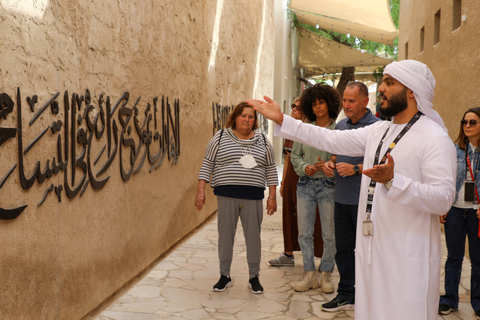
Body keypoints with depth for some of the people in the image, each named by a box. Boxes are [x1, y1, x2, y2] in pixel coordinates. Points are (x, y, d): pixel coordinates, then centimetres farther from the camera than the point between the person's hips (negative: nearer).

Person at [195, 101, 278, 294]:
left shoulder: (263, 142, 8)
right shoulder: (220, 138, 4)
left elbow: (271, 170, 11)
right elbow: (207, 165, 4)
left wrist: (272, 196, 5)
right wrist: (200, 190, -3)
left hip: (253, 197, 1)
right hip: (226, 195, -1)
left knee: (253, 237, 4)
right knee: (225, 235, 5)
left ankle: (254, 277, 18)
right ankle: (225, 276, 19)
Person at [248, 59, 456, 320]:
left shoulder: (435, 139, -12)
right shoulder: (378, 130, 13)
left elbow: (443, 199, -19)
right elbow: (332, 139, 15)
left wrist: (392, 181, -32)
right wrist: (281, 121, 12)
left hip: (408, 259, -7)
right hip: (371, 251, 7)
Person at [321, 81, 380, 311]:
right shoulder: (341, 125, 12)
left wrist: (355, 169, -21)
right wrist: (330, 163, 5)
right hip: (342, 198, 7)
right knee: (343, 248, 14)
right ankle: (346, 295, 27)